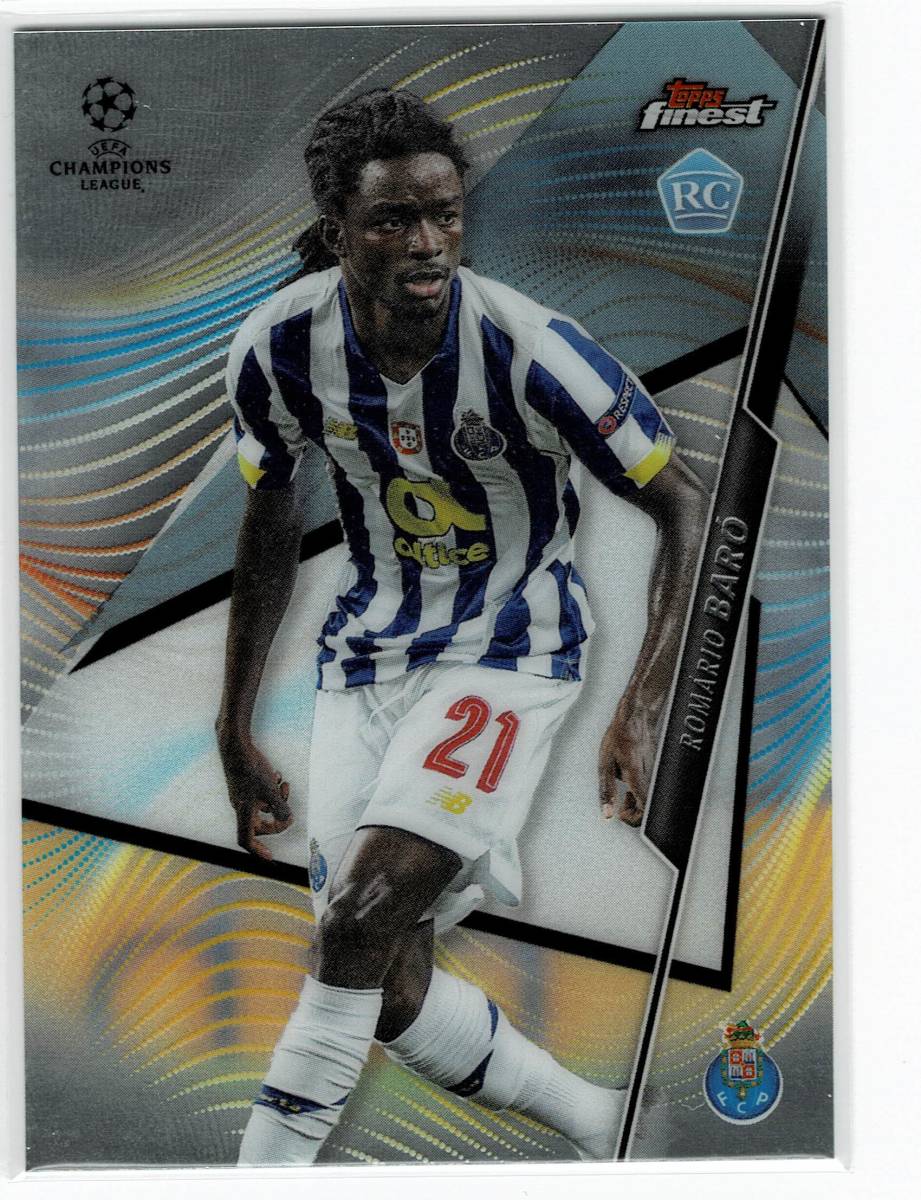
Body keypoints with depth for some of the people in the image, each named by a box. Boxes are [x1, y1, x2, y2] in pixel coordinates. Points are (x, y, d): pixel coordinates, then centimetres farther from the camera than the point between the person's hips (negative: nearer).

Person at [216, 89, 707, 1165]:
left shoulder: (526, 348, -23)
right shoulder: (278, 345, -11)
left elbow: (687, 506, -13)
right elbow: (271, 530, 5)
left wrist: (642, 709, -23)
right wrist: (234, 728, 7)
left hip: (509, 651, -4)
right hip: (367, 648, 5)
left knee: (362, 919, -22)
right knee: (384, 989, 4)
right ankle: (594, 1121, 27)